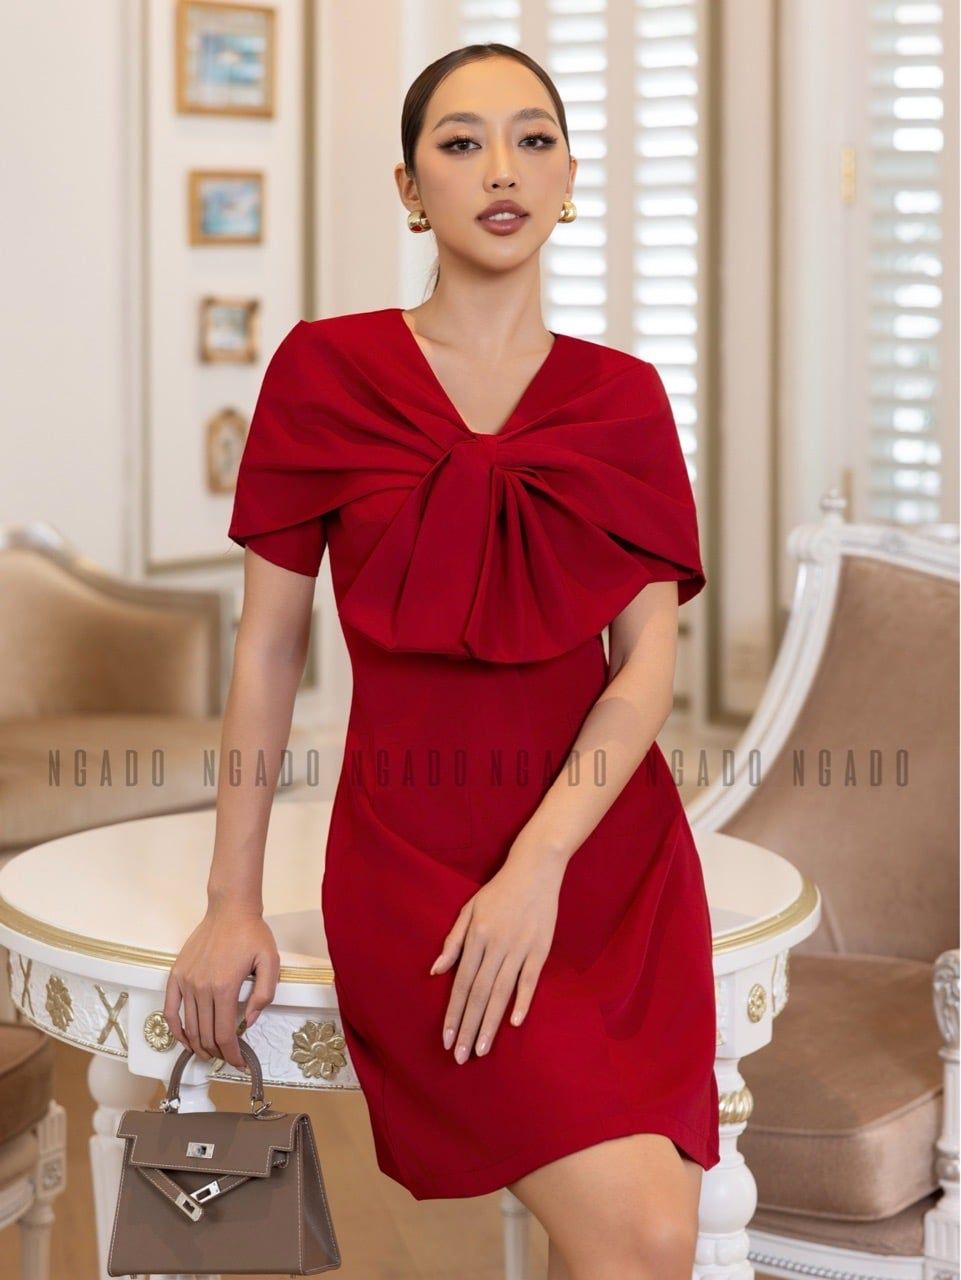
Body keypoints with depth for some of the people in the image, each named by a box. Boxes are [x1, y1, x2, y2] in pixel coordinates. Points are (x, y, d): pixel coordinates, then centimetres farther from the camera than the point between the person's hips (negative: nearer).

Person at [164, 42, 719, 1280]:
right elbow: (269, 643, 2)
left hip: (609, 847, 3)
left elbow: (650, 661, -2)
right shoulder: (326, 370, 1)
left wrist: (539, 864, -16)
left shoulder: (625, 397, 6)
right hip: (413, 849, -2)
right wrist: (232, 901, -1)